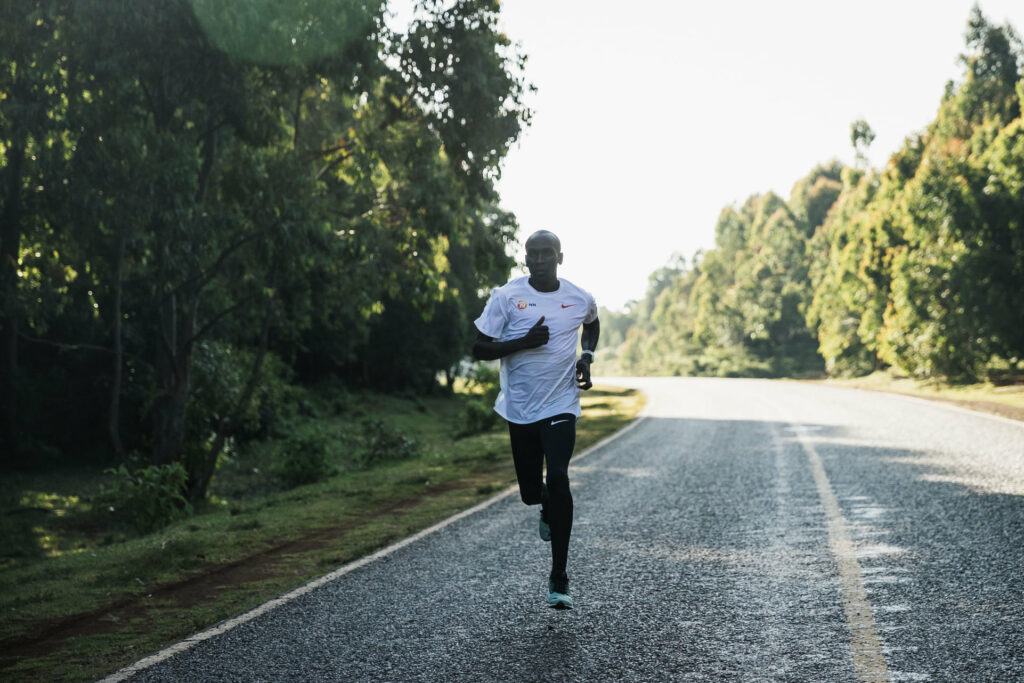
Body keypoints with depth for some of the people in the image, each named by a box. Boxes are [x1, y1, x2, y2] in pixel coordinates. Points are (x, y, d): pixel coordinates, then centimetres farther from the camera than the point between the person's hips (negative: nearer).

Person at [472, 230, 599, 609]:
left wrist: (587, 357, 6)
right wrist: (524, 342, -20)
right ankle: (548, 507, 48)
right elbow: (479, 349, -7)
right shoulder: (506, 297, -6)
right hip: (520, 408, 1)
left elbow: (592, 324, 25)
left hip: (560, 406, -1)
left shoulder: (580, 300, 0)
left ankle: (559, 578, -10)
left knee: (557, 478, -18)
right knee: (530, 491, 7)